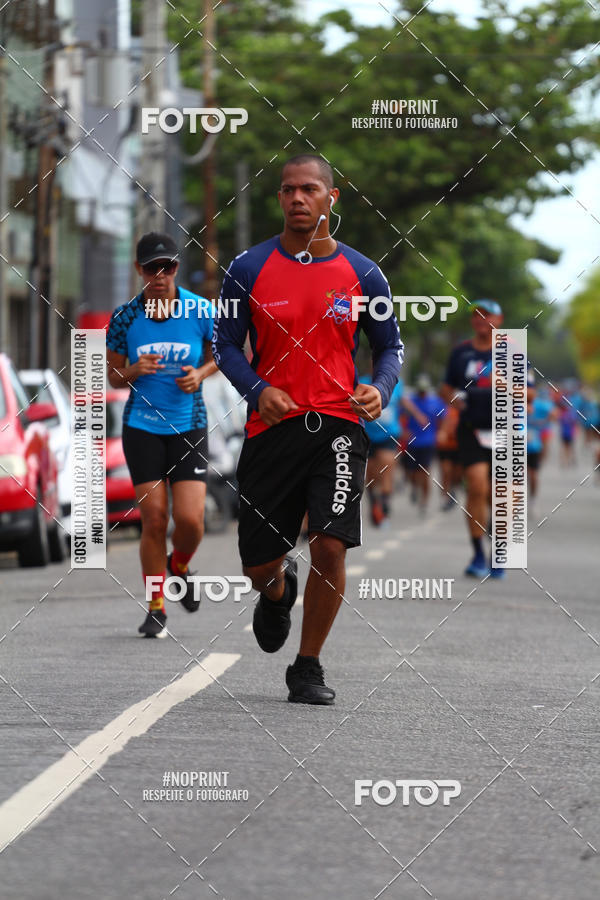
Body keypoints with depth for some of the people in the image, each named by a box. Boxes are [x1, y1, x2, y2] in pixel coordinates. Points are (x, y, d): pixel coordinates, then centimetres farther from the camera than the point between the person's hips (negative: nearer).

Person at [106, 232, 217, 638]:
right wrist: (134, 371, -16)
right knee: (154, 517, -7)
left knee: (190, 519, -10)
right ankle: (156, 607, 7)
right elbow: (115, 377, 6)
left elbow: (217, 355, 12)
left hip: (189, 426, 0)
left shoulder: (201, 311, -4)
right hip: (142, 426, 0)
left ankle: (179, 566, 26)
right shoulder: (124, 317, -3)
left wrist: (199, 374, -9)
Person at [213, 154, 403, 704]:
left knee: (331, 544, -15)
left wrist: (380, 389, -8)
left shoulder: (362, 274, 5)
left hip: (337, 425, 0)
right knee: (259, 564, 3)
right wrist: (257, 389, -13)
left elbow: (389, 347, 13)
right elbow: (225, 344, 6)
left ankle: (308, 668, 2)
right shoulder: (249, 270, 3)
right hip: (271, 426, 1)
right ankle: (279, 591, 44)